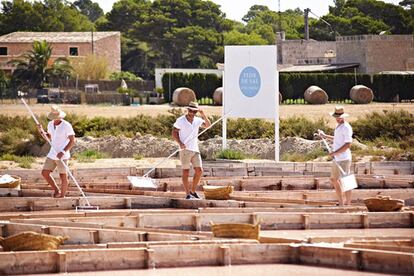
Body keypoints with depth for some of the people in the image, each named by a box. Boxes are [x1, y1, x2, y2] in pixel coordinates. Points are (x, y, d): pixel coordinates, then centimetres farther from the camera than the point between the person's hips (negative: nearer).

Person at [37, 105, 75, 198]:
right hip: (52, 154, 7)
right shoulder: (50, 124, 4)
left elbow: (72, 141, -16)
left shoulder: (66, 126, -16)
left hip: (62, 156, -7)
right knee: (45, 173, 5)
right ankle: (57, 191, 20)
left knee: (63, 177, 2)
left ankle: (62, 195, 18)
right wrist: (41, 131, -1)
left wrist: (63, 152, -25)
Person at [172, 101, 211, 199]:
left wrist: (203, 115, -12)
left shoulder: (197, 120, 10)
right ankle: (188, 194, 0)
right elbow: (174, 133, -4)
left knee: (199, 170, 0)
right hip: (185, 149, -5)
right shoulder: (181, 120, -4)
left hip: (195, 149, 5)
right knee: (186, 171, -3)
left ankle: (193, 191, 14)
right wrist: (180, 143, -18)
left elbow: (208, 125, 2)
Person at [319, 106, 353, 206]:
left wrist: (335, 152, -22)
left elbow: (348, 144, -22)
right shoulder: (338, 126, 14)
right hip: (336, 158, 10)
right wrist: (325, 136, 31)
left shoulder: (346, 128, -15)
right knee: (334, 179, 15)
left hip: (344, 159, -10)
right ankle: (341, 203, 22)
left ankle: (348, 204, 0)